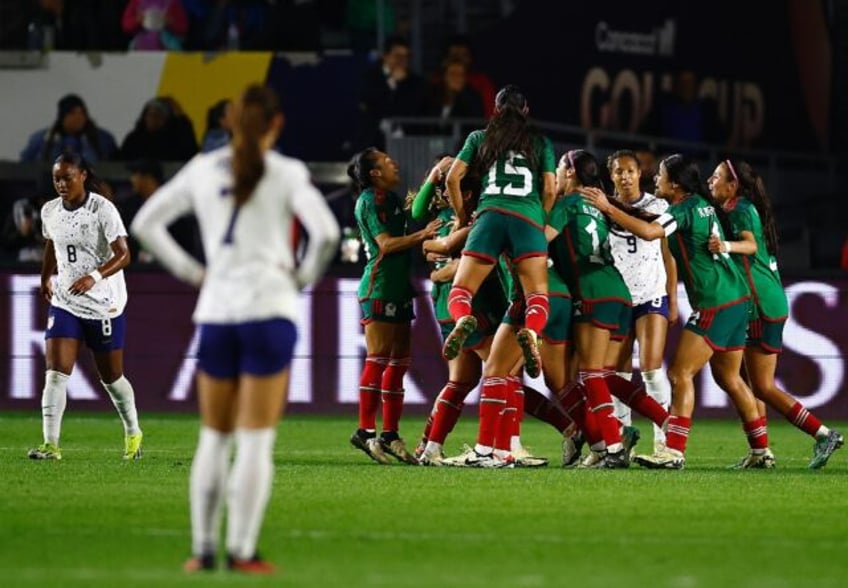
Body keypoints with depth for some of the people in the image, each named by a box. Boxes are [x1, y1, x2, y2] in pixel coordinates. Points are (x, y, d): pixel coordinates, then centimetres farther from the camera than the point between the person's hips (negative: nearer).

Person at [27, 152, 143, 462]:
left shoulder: (102, 209, -14)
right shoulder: (49, 211, 3)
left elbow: (123, 254, -20)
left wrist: (95, 276, -34)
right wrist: (46, 277, 17)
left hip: (104, 305, -4)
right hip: (64, 302, 4)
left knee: (111, 376, 9)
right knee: (55, 372, -12)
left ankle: (133, 433, 33)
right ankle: (51, 445, -16)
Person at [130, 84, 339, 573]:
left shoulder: (203, 169, 8)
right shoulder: (287, 173, -4)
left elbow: (145, 224, 13)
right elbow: (326, 231, -16)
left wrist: (191, 271, 13)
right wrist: (306, 275, 0)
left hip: (215, 313, 4)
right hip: (269, 310, -4)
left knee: (214, 437, 13)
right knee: (256, 440, -1)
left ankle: (203, 549, 12)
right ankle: (242, 551, -5)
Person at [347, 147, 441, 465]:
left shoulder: (391, 199, 19)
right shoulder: (369, 200, -8)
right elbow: (386, 243, -15)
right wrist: (422, 235, -20)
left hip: (399, 289, 9)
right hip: (379, 287, -9)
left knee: (399, 361, 7)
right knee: (379, 358, -12)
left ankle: (390, 435, 9)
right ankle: (366, 431, -12)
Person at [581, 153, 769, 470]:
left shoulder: (684, 209, -14)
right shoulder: (703, 205, 13)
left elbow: (649, 231, -31)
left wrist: (608, 208, -26)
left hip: (714, 306, -10)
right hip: (735, 300, 10)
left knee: (680, 373, -10)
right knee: (729, 378, 17)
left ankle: (674, 451, -15)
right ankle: (761, 451, 21)